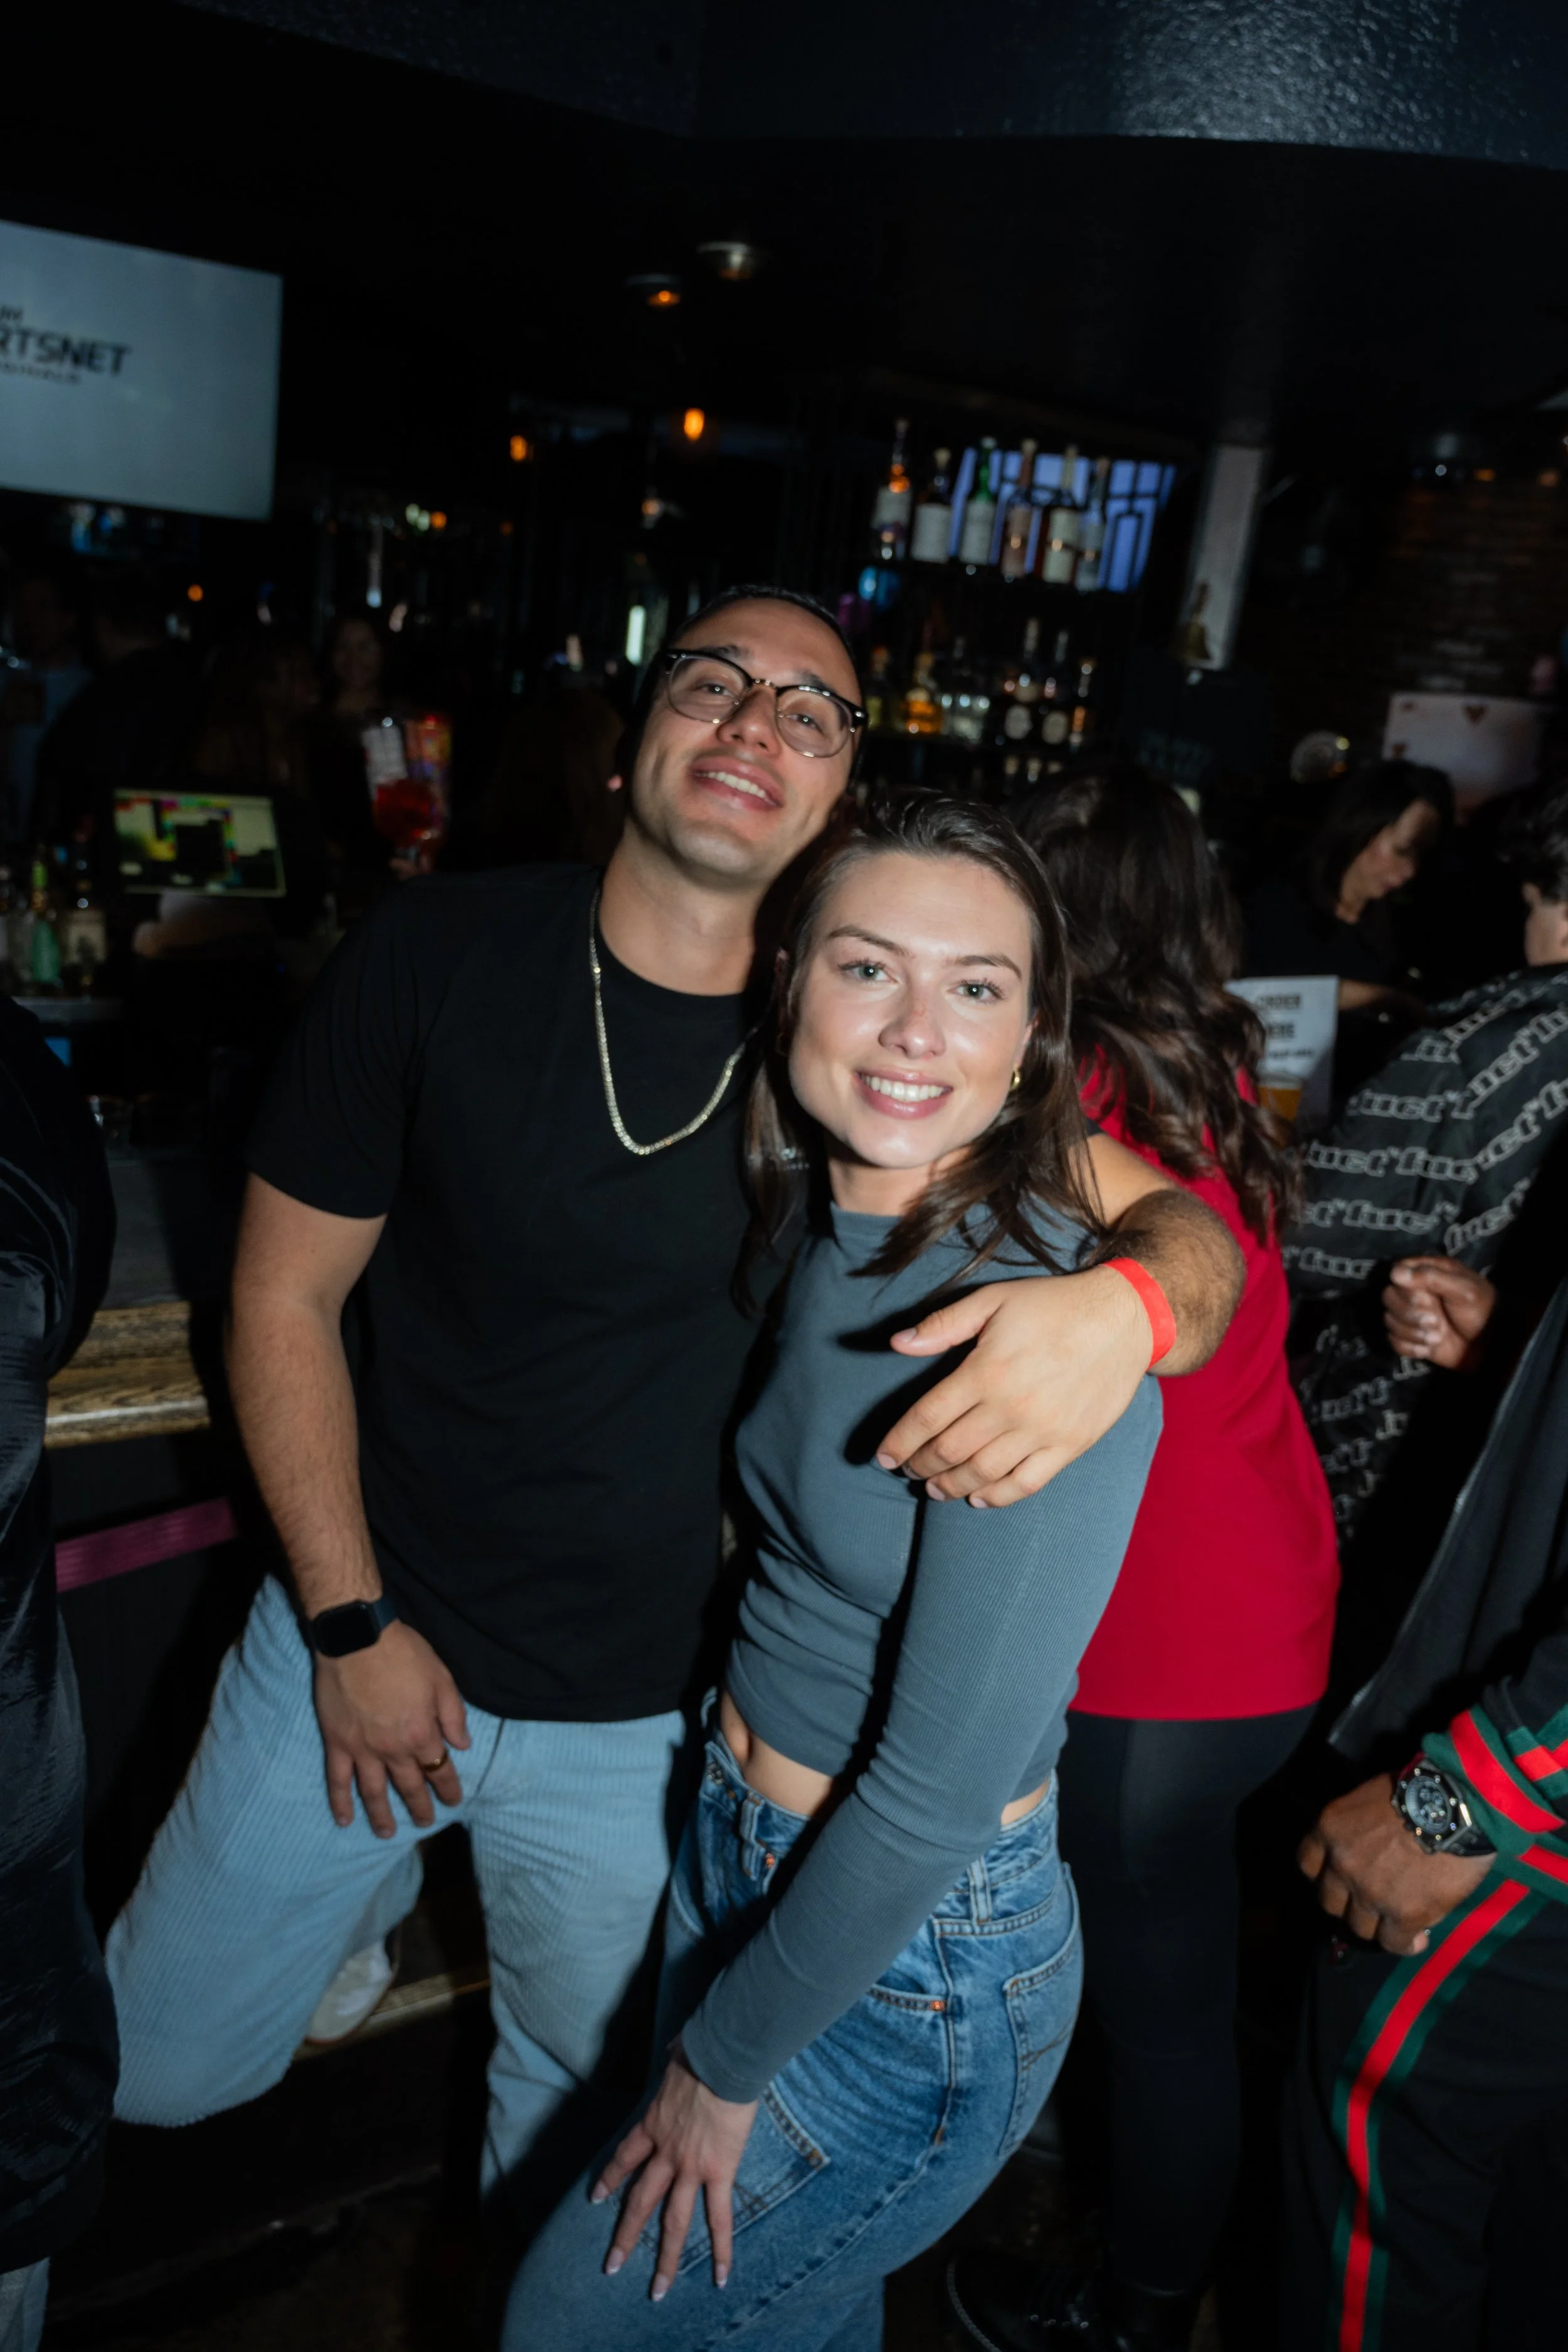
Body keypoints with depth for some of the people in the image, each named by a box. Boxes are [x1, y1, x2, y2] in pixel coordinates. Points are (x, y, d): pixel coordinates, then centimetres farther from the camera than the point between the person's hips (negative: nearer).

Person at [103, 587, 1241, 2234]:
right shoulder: (437, 954, -14)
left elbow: (1186, 1221, -15)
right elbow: (287, 1295, -7)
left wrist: (1122, 1302, -40)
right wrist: (351, 1623, -9)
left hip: (644, 1719, 1)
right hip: (361, 1632, 0)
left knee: (587, 2123, 23)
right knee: (153, 2069, 16)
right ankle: (365, 1897, 46)